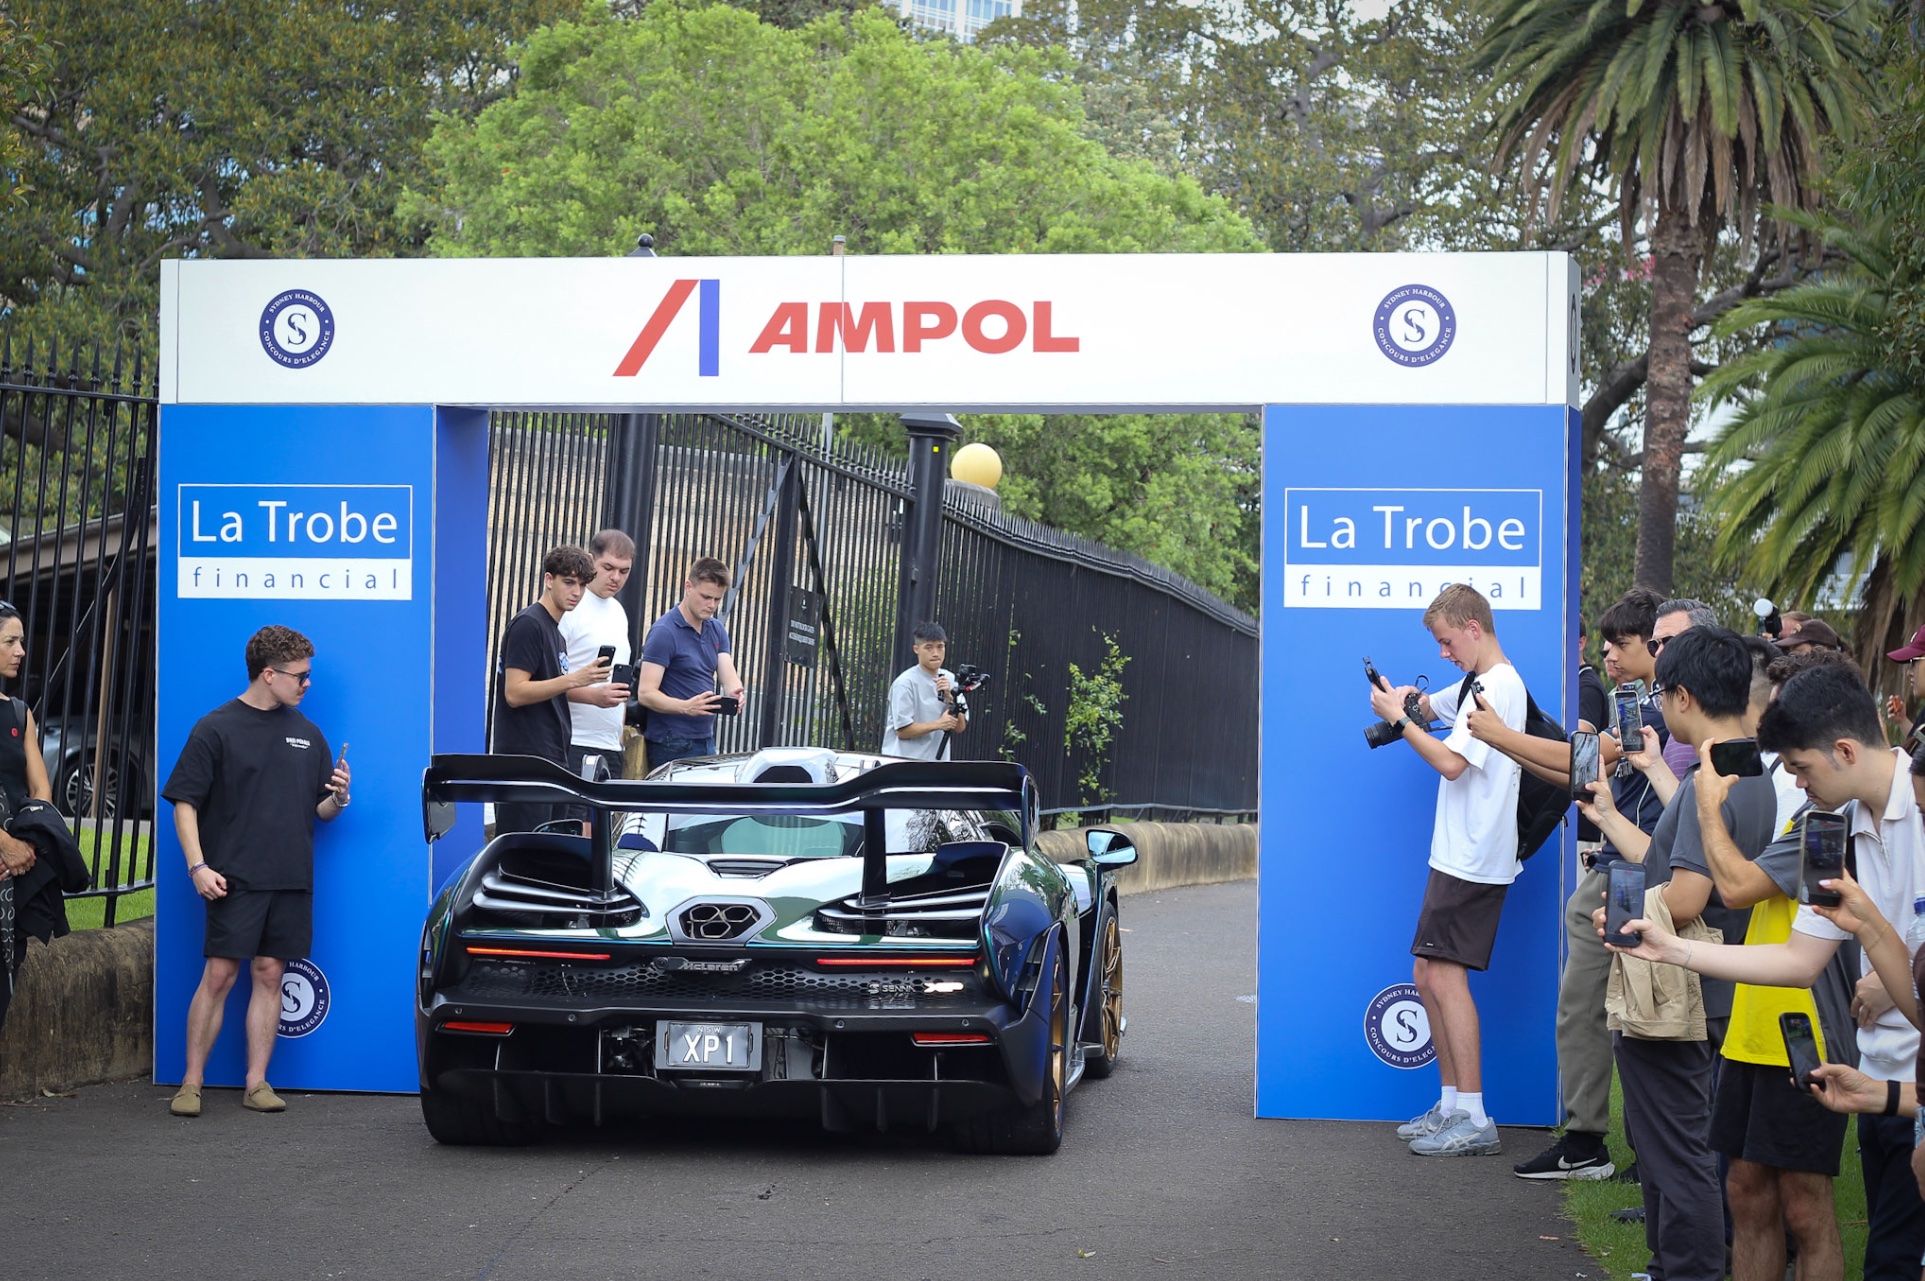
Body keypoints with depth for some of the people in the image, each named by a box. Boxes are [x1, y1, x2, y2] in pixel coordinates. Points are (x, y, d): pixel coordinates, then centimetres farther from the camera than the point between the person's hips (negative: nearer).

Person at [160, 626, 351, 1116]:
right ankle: (191, 1083, 0)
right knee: (219, 975, -7)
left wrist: (337, 798, -6)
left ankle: (257, 1084, 9)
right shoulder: (216, 729, -2)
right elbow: (185, 803, -3)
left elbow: (322, 812, 18)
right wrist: (198, 866, -14)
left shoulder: (307, 734, 13)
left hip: (291, 879, 4)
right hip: (234, 879, -4)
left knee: (269, 975, 4)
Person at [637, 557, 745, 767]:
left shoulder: (717, 631, 13)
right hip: (672, 746, -8)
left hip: (706, 740, 8)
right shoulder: (664, 632, -11)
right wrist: (686, 707, -33)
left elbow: (729, 677, 4)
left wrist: (734, 694, -20)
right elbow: (645, 693, -17)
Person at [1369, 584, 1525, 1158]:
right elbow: (1430, 708, 30)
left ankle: (1474, 1120, -14)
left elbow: (1450, 762, -19)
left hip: (1473, 861, -10)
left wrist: (1397, 716, -11)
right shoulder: (1478, 686, 18)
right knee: (1429, 973, 11)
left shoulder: (1498, 686, -13)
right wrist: (1406, 700, 7)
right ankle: (1451, 1106, 16)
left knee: (1445, 975, -13)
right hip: (1455, 854, 10)